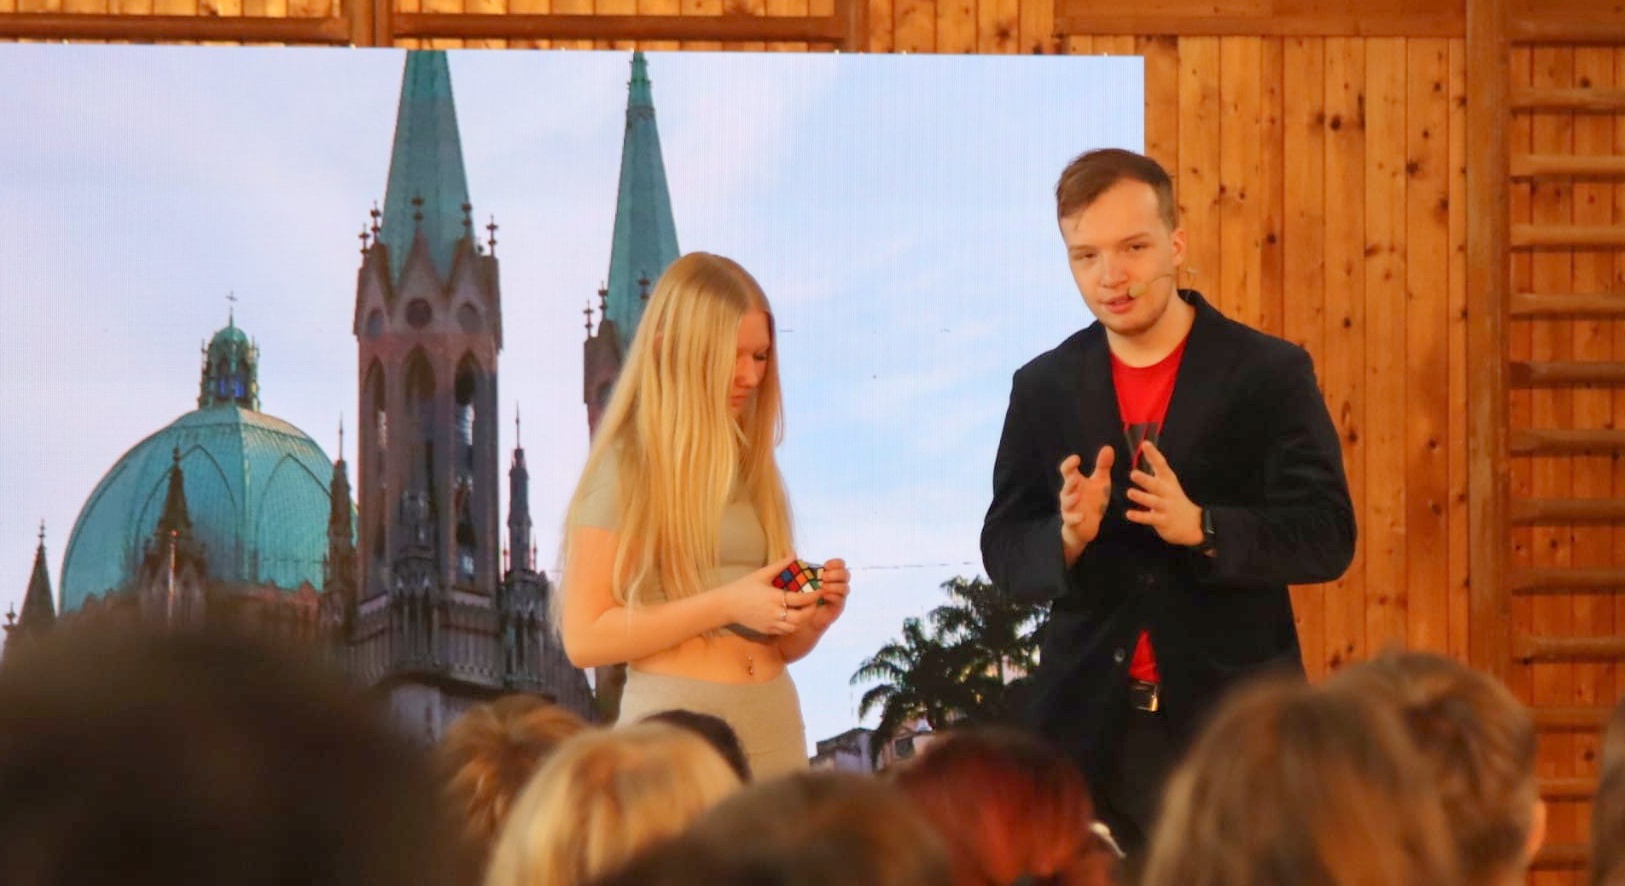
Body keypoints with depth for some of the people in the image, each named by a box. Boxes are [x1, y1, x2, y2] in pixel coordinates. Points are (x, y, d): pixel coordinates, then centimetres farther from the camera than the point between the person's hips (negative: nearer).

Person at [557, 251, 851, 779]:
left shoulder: (750, 466, 16)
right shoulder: (627, 467, -3)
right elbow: (584, 639, -10)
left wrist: (813, 618, 1)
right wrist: (726, 605, -15)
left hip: (776, 735, 6)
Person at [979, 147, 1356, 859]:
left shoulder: (1270, 373, -1)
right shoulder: (1044, 387, 8)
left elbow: (1327, 539, -7)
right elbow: (1003, 552, 6)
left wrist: (1200, 527, -23)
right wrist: (1068, 536, -17)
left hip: (1235, 720, -2)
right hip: (1089, 726, 2)